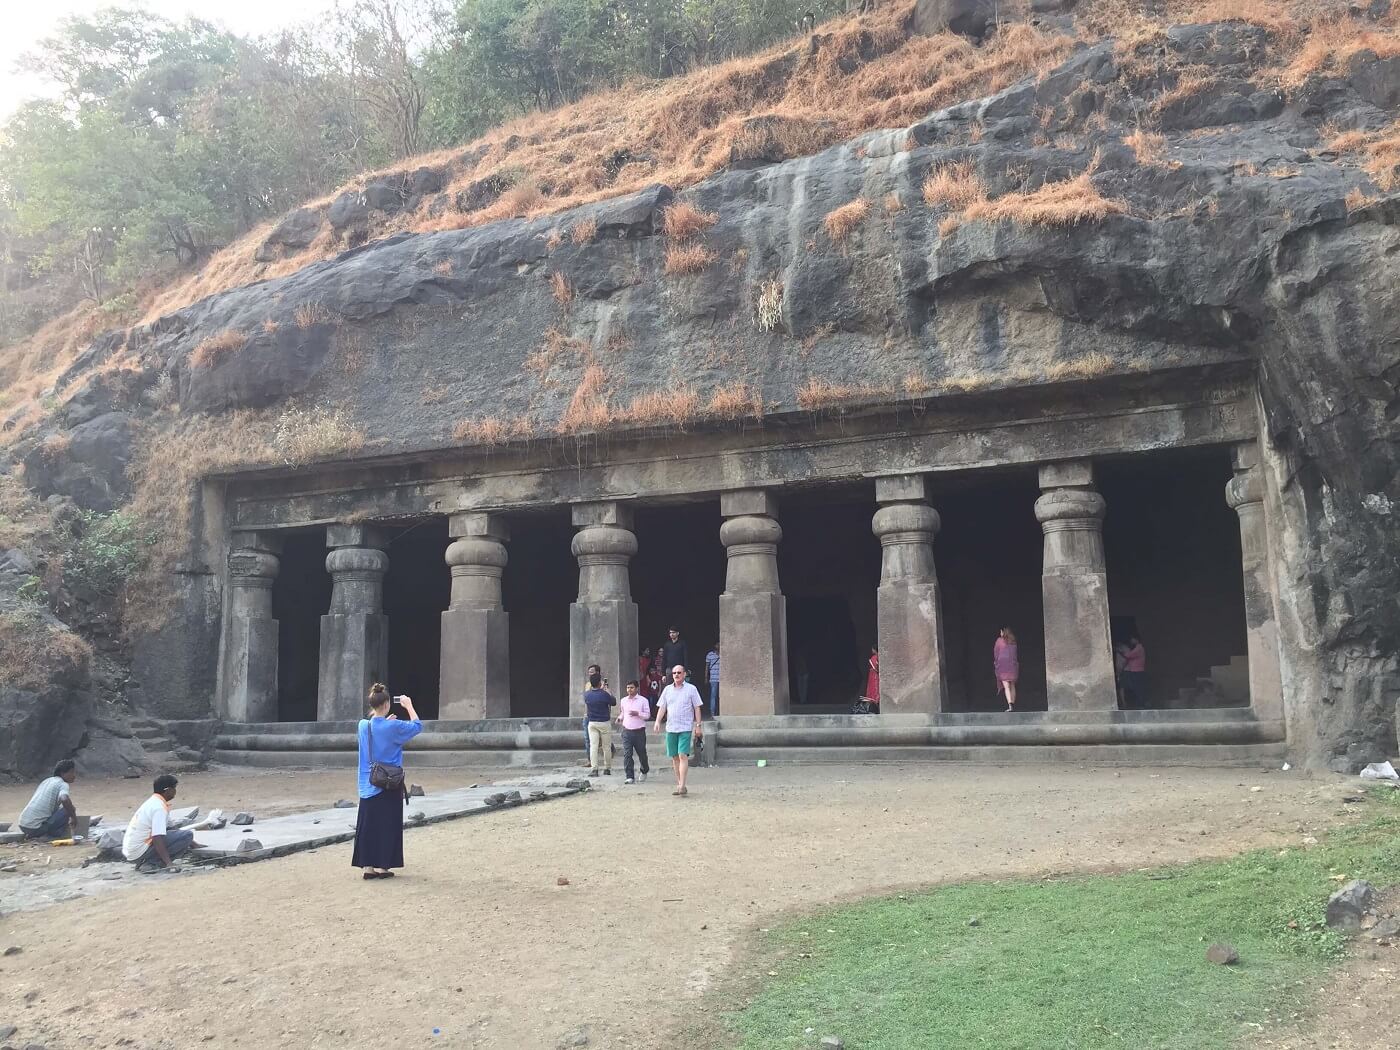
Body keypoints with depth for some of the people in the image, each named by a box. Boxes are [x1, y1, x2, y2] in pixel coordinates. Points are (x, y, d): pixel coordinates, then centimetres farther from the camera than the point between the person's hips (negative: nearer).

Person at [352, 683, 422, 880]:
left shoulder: (363, 725, -1)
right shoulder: (393, 727, -15)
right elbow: (417, 726, 0)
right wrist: (409, 706, 7)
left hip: (367, 786, 5)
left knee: (368, 825, 9)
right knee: (388, 825, 5)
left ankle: (368, 866, 11)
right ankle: (381, 866, 7)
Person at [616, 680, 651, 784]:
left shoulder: (643, 700, -2)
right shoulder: (623, 700, 10)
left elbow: (648, 715, -3)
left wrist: (638, 714, -19)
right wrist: (620, 718, 3)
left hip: (639, 732, -2)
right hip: (626, 731, 2)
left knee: (642, 753, 11)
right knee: (627, 754, -8)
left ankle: (644, 771, 37)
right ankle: (630, 777, -7)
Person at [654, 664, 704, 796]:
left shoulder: (691, 689, 2)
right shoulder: (667, 689, 11)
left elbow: (697, 708, 3)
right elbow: (662, 707, 10)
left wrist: (698, 725, -2)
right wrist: (658, 721, -4)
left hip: (686, 728, -4)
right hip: (670, 728, 4)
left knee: (683, 756, -14)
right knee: (674, 757, 7)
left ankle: (682, 785, -17)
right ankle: (678, 784, 15)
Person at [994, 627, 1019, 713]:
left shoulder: (999, 640, -2)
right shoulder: (1013, 642, 8)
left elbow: (996, 653, 3)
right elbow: (1015, 654, 9)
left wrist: (996, 662, 17)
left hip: (1002, 664, -4)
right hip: (1013, 664, 4)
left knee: (1006, 686, -10)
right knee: (1012, 686, 12)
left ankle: (1010, 705, -23)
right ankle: (1013, 704, 12)